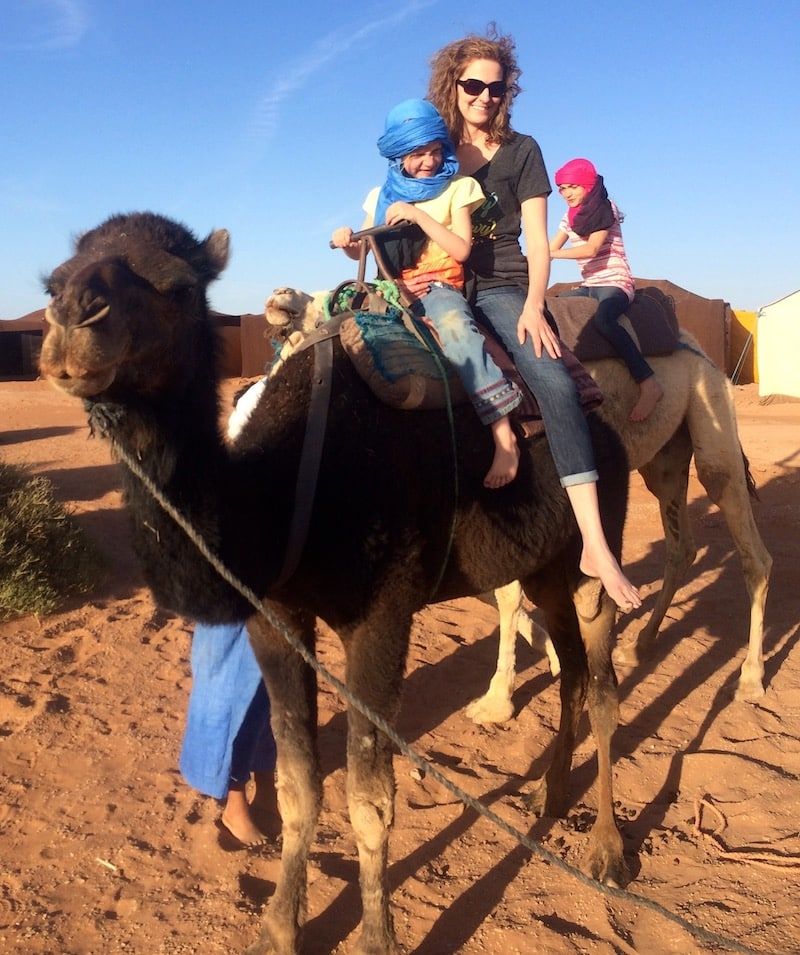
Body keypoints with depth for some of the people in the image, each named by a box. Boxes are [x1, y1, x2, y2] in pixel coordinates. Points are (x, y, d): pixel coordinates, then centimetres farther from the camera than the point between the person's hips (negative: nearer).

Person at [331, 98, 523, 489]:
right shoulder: (382, 196, 14)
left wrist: (417, 214, -13)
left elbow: (461, 249, -6)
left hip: (439, 288, -5)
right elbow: (362, 251, 20)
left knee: (456, 327, -38)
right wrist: (346, 241, -4)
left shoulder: (456, 188, 5)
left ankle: (504, 436, -43)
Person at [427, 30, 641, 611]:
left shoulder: (520, 151, 9)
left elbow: (538, 240, 2)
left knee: (556, 382, -27)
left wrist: (533, 307, -13)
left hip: (500, 288, -3)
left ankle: (595, 546, -32)